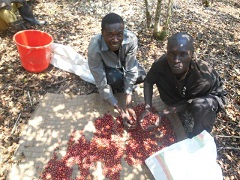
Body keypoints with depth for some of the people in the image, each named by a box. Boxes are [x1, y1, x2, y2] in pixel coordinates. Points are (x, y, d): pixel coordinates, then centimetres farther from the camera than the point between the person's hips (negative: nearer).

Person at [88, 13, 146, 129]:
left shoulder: (131, 39, -36)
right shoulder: (94, 49, -40)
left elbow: (131, 71, -28)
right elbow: (101, 85, -34)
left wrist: (128, 105, -33)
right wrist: (121, 111, -37)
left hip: (123, 63, 3)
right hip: (106, 67, -3)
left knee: (141, 76, -19)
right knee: (115, 79, -32)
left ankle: (124, 85, 11)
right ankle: (116, 88, 3)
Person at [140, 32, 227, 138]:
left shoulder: (204, 75, -38)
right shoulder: (163, 63, -31)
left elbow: (189, 101, -24)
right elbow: (148, 81, -14)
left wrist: (162, 114, -29)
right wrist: (148, 108, -27)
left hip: (210, 96, -3)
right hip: (181, 93, 4)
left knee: (200, 106, -39)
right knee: (159, 76, -21)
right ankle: (176, 113, -3)